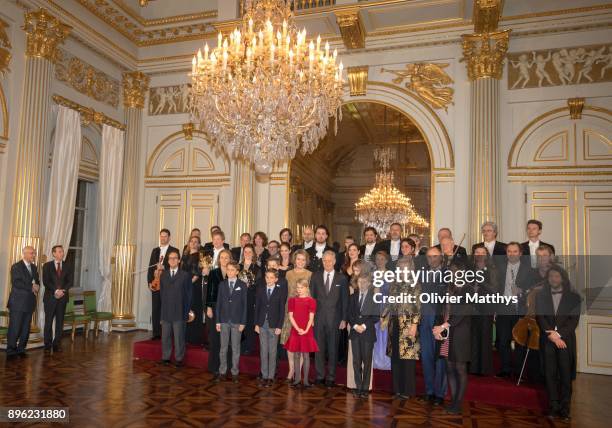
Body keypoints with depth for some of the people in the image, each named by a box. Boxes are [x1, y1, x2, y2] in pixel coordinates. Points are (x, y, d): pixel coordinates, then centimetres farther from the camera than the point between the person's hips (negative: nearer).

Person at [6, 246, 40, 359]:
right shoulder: (16, 267, -6)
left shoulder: (34, 267, 16)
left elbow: (37, 281, 18)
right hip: (18, 303, -6)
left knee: (26, 328, 7)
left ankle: (21, 349, 15)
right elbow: (16, 283, -17)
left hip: (30, 302, 6)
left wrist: (36, 286, -4)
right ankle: (11, 351, 5)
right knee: (14, 328, -3)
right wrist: (31, 287, -15)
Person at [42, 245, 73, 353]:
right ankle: (48, 344, 11)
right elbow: (45, 281, -7)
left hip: (62, 297, 2)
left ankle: (57, 344, 9)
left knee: (60, 322, 2)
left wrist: (62, 291, -14)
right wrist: (56, 291, -17)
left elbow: (70, 282, 2)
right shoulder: (47, 266, 3)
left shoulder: (68, 267, 9)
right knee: (48, 322, 1)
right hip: (50, 297, -2)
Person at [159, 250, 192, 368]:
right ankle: (165, 357, 22)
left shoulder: (185, 275, -2)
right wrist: (164, 307, 3)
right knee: (165, 336, 10)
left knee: (179, 337, 3)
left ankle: (179, 359, 13)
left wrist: (186, 311, -4)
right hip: (166, 312, 4)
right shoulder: (163, 275, 11)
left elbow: (189, 294, -1)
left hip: (179, 312, -3)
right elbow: (161, 292, 11)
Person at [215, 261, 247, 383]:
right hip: (224, 320, 2)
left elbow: (244, 304, -2)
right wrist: (217, 321, 1)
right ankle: (222, 371, 19)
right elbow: (218, 303, 5)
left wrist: (243, 322, -6)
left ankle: (235, 372, 16)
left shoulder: (242, 285, -2)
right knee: (223, 347, 9)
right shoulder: (222, 284, 4)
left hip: (237, 321, -2)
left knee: (235, 348, 7)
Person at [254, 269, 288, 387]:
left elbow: (282, 309, -3)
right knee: (263, 351, 6)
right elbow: (257, 307, 7)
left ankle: (271, 377, 12)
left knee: (272, 352, 4)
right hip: (262, 324, 2)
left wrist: (279, 326, -8)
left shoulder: (280, 291, -3)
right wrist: (256, 324, 1)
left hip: (274, 325, -2)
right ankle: (264, 376, 14)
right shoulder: (260, 290, 5)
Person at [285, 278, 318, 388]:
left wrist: (306, 330, -16)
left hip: (307, 331, -2)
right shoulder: (292, 300, 6)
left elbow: (311, 318, -4)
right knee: (296, 355, 7)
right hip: (295, 331, 2)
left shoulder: (311, 301, 0)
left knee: (306, 355, 3)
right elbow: (290, 316, 0)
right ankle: (297, 379, 16)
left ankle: (306, 380, 10)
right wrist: (298, 329, -13)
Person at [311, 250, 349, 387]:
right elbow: (311, 296, 5)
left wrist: (344, 319, -2)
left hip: (334, 318, -1)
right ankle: (320, 375, 19)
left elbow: (345, 300, 2)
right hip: (318, 318, 1)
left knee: (333, 348, 6)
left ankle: (331, 377, 17)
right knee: (319, 347, 7)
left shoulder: (342, 278, 1)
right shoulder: (315, 276, 6)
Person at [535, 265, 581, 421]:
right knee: (550, 375, 1)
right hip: (547, 340, 1)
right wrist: (551, 335, -9)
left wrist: (559, 334, -11)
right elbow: (539, 317, 3)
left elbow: (574, 320, -1)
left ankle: (565, 409, 6)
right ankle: (553, 407, 7)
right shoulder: (541, 296, 11)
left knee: (566, 375, -1)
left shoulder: (573, 297, 7)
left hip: (566, 340, -1)